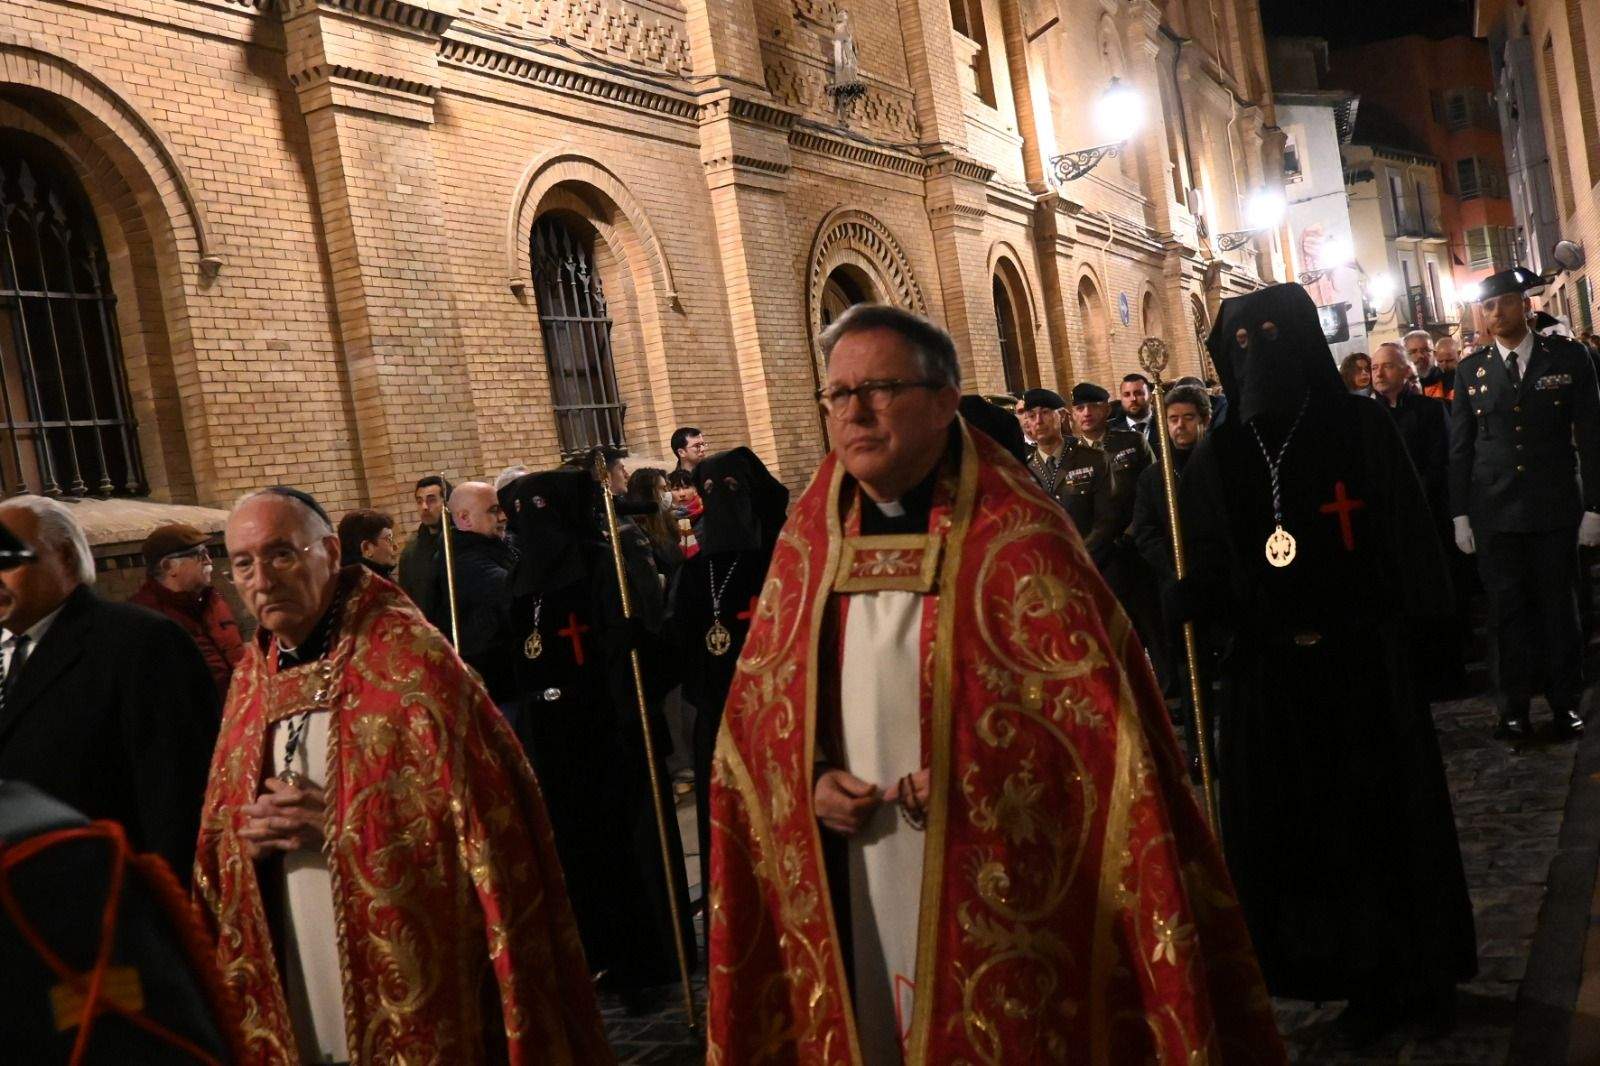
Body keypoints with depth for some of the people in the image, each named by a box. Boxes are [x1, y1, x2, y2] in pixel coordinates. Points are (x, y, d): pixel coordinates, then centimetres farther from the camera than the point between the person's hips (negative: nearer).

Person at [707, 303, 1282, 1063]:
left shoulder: (1015, 536, -12)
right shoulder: (807, 543, 3)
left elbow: (1101, 708, -12)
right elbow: (759, 707, 10)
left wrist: (980, 778, -21)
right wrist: (810, 781, -7)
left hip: (992, 894, -4)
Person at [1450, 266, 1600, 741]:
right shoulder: (1470, 370, 5)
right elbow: (1460, 447, 6)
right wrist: (1460, 514, 3)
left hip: (1555, 506, -1)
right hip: (1494, 511, 1)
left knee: (1559, 607, 7)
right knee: (1508, 611, 4)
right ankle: (1514, 708, 12)